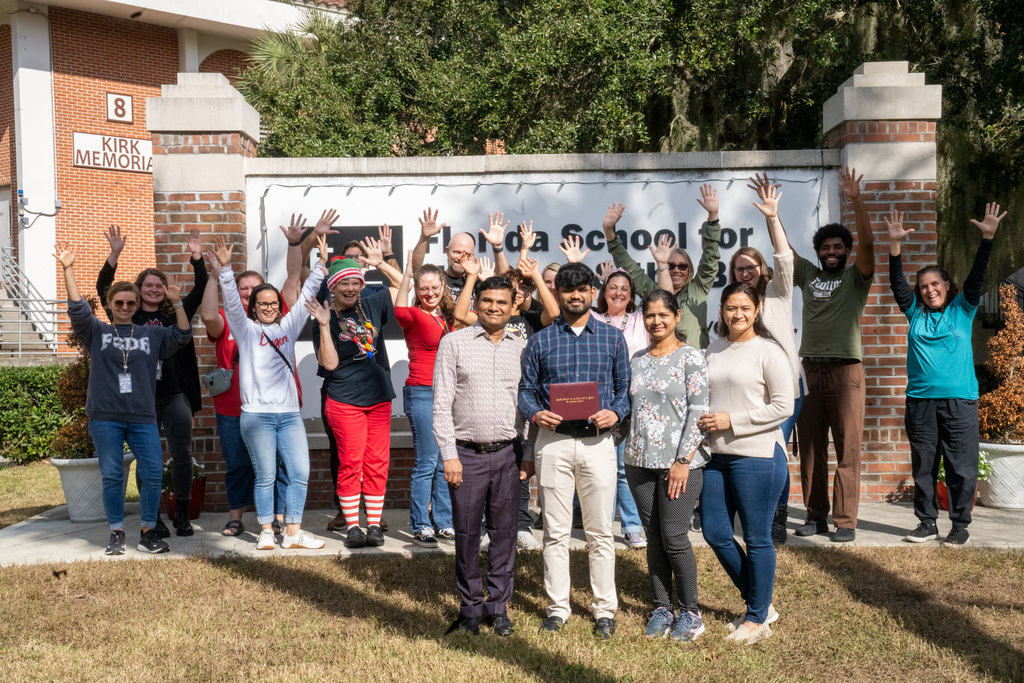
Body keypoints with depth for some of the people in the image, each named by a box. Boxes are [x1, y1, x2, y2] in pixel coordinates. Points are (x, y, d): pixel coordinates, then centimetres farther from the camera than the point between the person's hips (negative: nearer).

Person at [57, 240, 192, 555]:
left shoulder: (152, 334, 14)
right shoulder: (96, 332, 10)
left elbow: (182, 336, 5)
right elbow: (77, 308, -3)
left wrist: (176, 303, -7)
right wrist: (68, 269, -13)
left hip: (143, 417, 1)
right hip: (105, 417, -1)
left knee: (153, 474, -6)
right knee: (111, 476, 4)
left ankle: (148, 532, 6)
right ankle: (116, 533, 15)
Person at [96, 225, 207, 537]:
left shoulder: (177, 314, 11)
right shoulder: (128, 317, 8)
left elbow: (200, 290, 6)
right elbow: (103, 288, -2)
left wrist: (197, 257, -6)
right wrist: (115, 254, -12)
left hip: (176, 395, 1)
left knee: (182, 454, -2)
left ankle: (182, 515, 11)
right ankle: (152, 517, 14)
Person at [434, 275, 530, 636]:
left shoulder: (521, 348, 9)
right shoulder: (453, 343, 1)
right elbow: (441, 404, -2)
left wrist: (528, 454, 6)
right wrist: (449, 454, -8)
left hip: (507, 454, 2)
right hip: (466, 453, -2)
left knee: (504, 532, 7)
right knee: (466, 533, 5)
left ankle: (499, 607, 21)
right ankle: (470, 607, 21)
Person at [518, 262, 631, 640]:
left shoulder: (612, 338, 7)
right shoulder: (540, 341, 7)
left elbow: (625, 388, 8)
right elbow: (526, 389, 8)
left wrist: (615, 413, -11)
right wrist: (535, 413, -12)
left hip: (597, 441, 0)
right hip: (552, 441, 1)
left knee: (600, 532, 5)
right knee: (555, 532, 6)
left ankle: (605, 609, 17)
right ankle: (558, 607, 18)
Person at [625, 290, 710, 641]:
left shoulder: (691, 358, -4)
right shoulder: (638, 359, 12)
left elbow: (698, 411, -10)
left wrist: (683, 461, -14)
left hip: (679, 461, -5)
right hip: (640, 461, 5)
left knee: (674, 537, -3)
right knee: (654, 537, 9)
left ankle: (690, 612, 13)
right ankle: (662, 608, 21)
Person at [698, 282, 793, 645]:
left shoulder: (768, 352, -6)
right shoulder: (713, 350, 12)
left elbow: (783, 406, -11)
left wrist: (732, 421, -14)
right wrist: (704, 421, 1)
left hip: (757, 455, -7)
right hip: (716, 455, 7)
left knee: (757, 538, 3)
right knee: (715, 533, 9)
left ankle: (757, 619, 19)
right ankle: (761, 604, 28)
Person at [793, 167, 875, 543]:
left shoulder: (856, 277, 6)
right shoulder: (807, 274, 15)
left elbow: (867, 244, -10)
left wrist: (856, 201, -19)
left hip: (846, 370, -3)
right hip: (810, 369, 4)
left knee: (847, 448, -3)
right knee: (810, 448, 7)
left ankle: (845, 521, 0)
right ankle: (815, 515, 16)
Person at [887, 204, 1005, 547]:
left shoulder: (962, 310, 6)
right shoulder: (915, 313, 9)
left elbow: (977, 277, -4)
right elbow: (897, 283, 0)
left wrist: (987, 238, -15)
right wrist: (895, 245, -11)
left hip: (960, 399, -2)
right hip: (920, 399, 2)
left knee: (961, 466, 0)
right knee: (923, 465, 7)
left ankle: (960, 525, 11)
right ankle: (927, 522, 18)